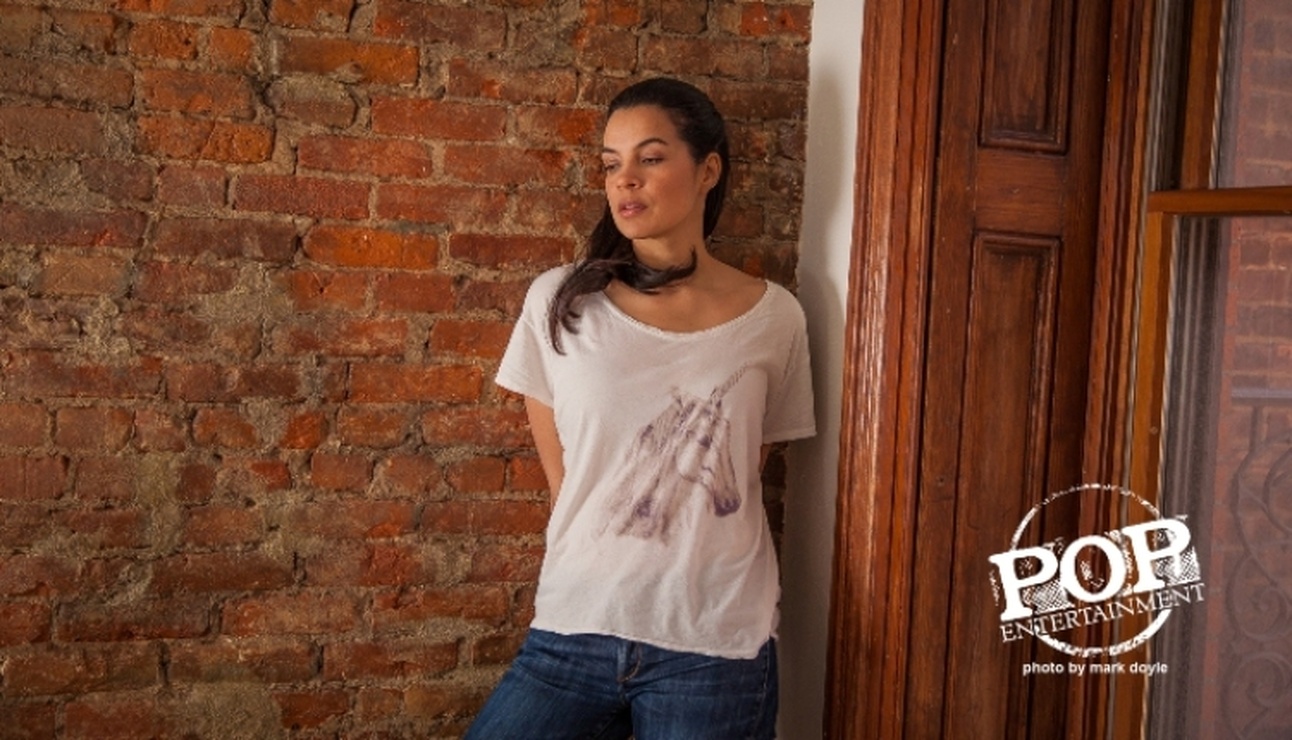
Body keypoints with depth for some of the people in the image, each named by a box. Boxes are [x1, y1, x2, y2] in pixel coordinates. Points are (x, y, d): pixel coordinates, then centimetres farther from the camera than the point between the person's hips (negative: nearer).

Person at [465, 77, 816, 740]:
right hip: (574, 628, 1)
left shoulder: (772, 318, -2)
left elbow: (739, 478, 8)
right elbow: (561, 474, 7)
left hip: (716, 647, 0)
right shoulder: (559, 302, -1)